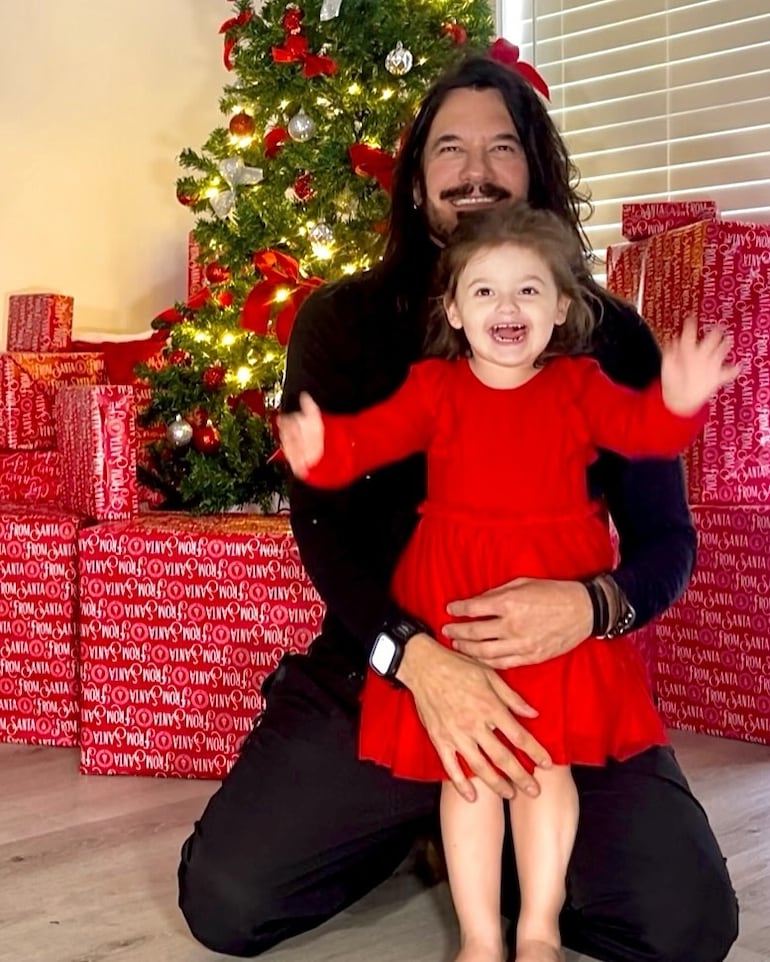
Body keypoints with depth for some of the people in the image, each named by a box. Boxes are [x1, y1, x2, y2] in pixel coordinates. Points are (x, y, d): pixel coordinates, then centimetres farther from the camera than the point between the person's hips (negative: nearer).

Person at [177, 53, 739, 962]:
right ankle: (413, 818, 17)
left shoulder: (610, 337, 2)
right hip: (372, 671, 0)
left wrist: (593, 605, -24)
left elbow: (667, 536, 1)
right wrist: (416, 656, -26)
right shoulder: (341, 322, 1)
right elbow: (323, 518, -7)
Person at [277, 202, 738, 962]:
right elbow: (376, 434, -12)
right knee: (468, 767, 5)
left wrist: (677, 404, -36)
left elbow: (637, 427, -13)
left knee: (547, 760, 7)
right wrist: (325, 449, -34)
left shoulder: (577, 385, 2)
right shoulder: (436, 386, 0)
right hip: (454, 602, 0)